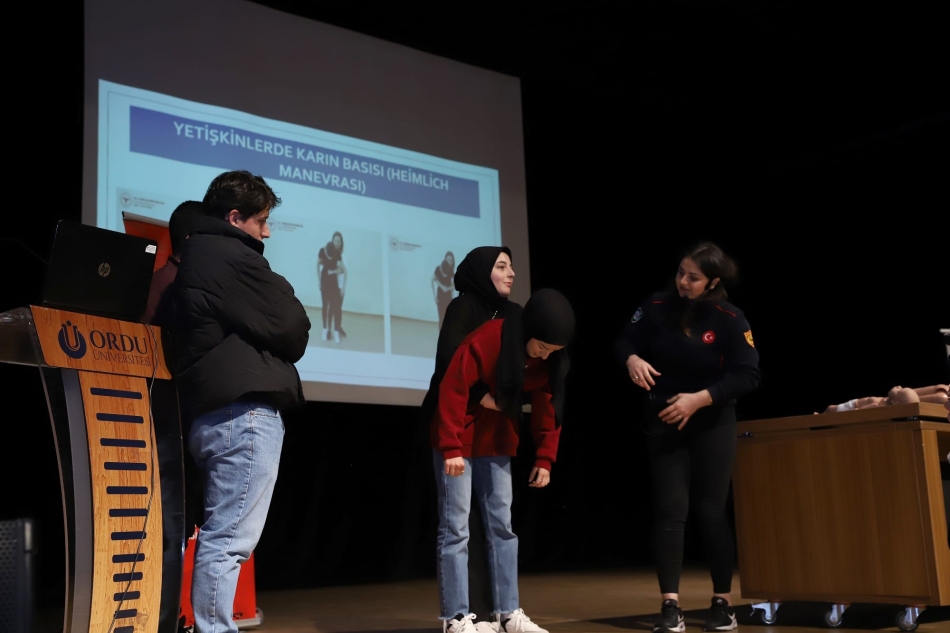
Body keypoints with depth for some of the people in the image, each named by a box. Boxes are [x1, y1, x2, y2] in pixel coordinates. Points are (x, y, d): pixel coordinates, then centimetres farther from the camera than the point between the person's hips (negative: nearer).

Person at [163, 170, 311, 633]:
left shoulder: (194, 260, 22)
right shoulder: (234, 258, -9)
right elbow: (292, 330, -7)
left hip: (208, 412, 10)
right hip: (244, 412, -10)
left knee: (219, 535, 13)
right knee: (230, 539, -10)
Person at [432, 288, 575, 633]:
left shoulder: (549, 360, -4)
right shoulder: (484, 341, -25)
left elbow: (548, 408, 4)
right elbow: (452, 391, -24)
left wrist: (545, 457, 0)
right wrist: (452, 448, -26)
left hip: (497, 446, 7)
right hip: (459, 444, -6)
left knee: (502, 527, 7)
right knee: (455, 529, -6)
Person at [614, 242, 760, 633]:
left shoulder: (730, 320, -11)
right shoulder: (657, 308, -6)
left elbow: (747, 376, -15)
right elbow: (625, 341, 5)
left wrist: (699, 399, -25)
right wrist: (633, 359, -19)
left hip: (712, 425, -1)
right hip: (663, 424, 1)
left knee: (711, 512, 3)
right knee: (669, 511, -4)